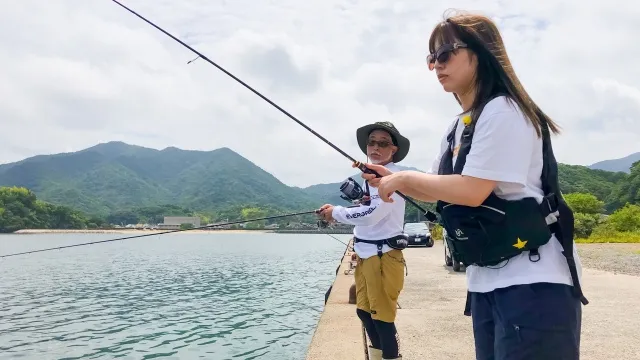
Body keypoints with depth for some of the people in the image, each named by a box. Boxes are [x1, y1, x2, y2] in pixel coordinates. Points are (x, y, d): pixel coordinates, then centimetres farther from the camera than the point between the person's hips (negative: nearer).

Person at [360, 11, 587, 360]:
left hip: (532, 281, -9)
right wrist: (392, 179, 2)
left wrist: (404, 178, -13)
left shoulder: (502, 112, -15)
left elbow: (472, 191, -23)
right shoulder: (457, 127, 13)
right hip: (486, 281, 9)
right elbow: (435, 191, 18)